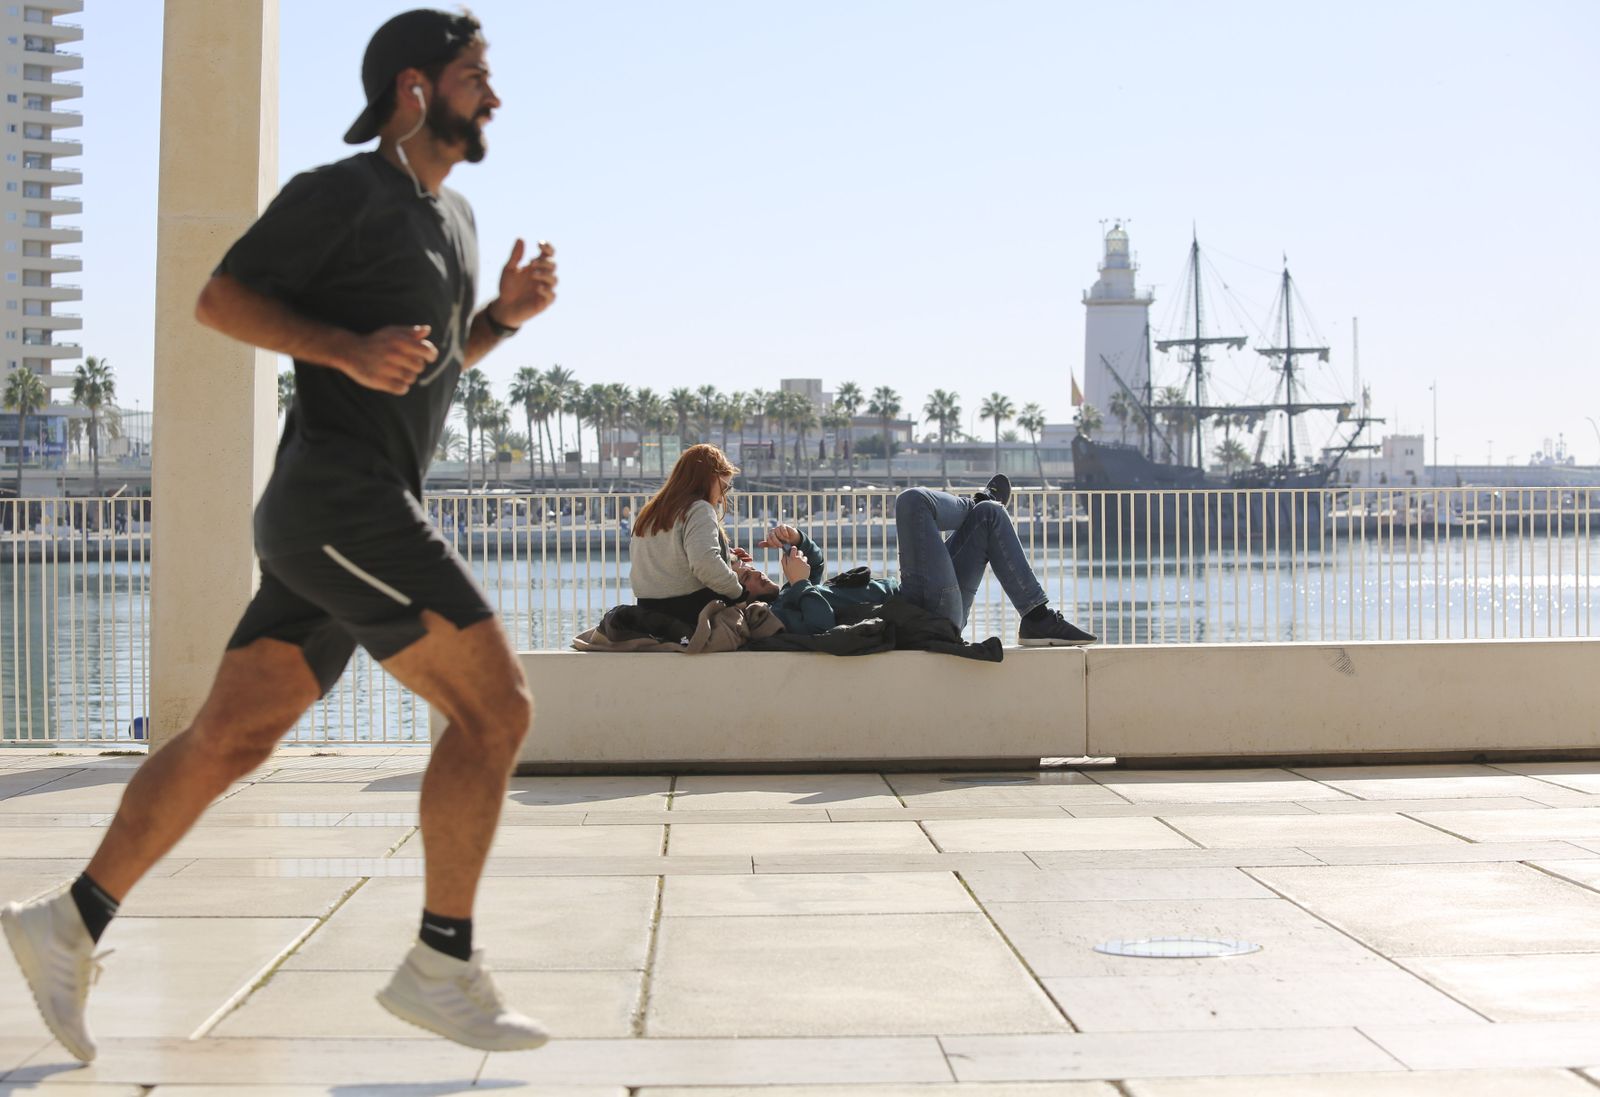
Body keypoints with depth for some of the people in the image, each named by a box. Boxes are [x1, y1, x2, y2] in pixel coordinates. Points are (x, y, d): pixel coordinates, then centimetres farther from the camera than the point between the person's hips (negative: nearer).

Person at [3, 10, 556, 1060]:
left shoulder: (451, 216, 23)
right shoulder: (341, 192, -4)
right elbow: (221, 299, -4)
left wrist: (507, 312, 13)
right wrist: (352, 350, -17)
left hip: (366, 518, 9)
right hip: (337, 495, -9)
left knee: (231, 737, 8)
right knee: (494, 706, -13)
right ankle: (443, 964, -8)